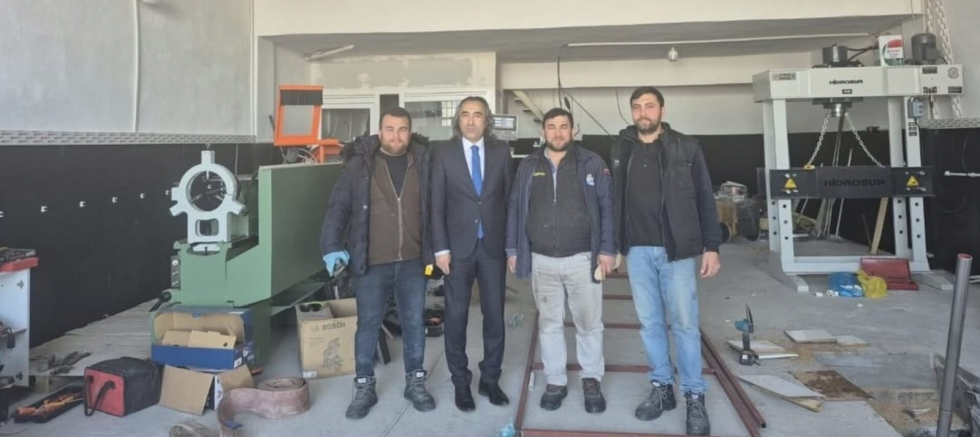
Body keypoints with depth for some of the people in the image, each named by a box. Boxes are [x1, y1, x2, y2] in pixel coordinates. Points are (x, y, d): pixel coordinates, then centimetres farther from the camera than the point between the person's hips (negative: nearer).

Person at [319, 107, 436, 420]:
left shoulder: (423, 162, 1)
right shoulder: (360, 164, -5)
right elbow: (339, 207, -4)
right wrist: (332, 246, -14)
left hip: (412, 261, 2)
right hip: (371, 263, -2)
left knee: (414, 323, 13)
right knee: (368, 325, 9)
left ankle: (415, 383, 30)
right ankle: (364, 388, 25)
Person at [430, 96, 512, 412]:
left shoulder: (501, 151, 4)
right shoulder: (443, 152, -1)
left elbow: (509, 198, 5)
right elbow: (437, 204, -3)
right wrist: (440, 247, -8)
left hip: (493, 246, 2)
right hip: (458, 246, -1)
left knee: (495, 315, 8)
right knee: (456, 317, 6)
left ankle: (490, 379, 24)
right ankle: (461, 383, 21)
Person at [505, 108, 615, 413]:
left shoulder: (591, 163, -1)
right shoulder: (528, 166, 5)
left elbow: (607, 206, -2)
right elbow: (515, 208, 8)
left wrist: (607, 250, -7)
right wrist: (513, 249, 5)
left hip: (582, 259, -2)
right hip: (541, 261, 2)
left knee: (589, 323, 8)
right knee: (549, 324, 12)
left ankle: (592, 380, 27)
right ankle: (555, 381, 26)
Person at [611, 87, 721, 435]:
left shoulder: (686, 148, -1)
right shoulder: (621, 150, 7)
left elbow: (704, 198, -1)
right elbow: (615, 199, 8)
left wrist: (711, 246, -5)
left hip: (677, 249, -3)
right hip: (637, 251, 3)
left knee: (684, 324, 3)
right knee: (650, 323, 11)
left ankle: (695, 397, 16)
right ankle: (662, 388, 25)